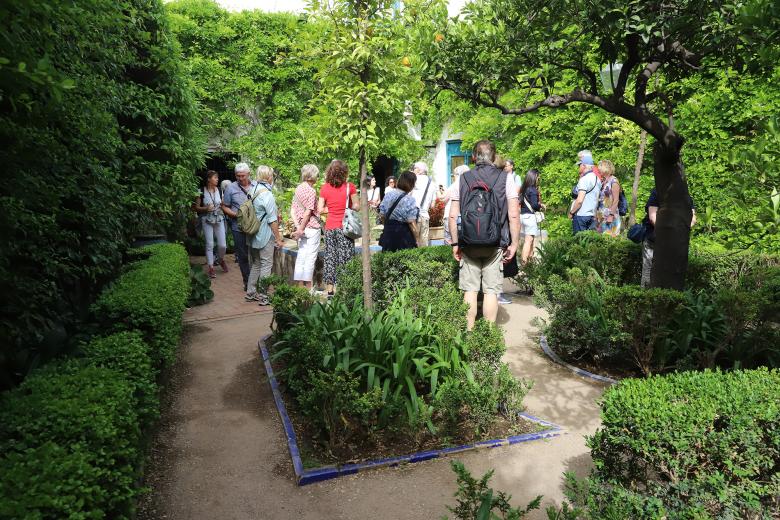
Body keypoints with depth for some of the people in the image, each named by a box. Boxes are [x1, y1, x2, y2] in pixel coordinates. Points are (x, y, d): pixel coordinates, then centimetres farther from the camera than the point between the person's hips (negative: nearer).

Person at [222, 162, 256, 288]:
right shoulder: (231, 188, -1)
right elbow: (225, 207, 3)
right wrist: (236, 214, -14)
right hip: (239, 228, -1)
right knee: (243, 256, 8)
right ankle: (247, 281, 20)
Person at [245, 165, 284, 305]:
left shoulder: (253, 190, 7)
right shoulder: (267, 194, -18)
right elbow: (272, 220, -17)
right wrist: (278, 238, -12)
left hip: (253, 235, 8)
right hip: (265, 236, -8)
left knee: (255, 264, 17)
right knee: (266, 265, 0)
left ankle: (250, 292, 23)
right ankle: (263, 297, 5)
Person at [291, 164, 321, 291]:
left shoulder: (298, 189, 8)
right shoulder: (311, 191, -14)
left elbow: (293, 211, 6)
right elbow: (308, 213, -16)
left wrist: (298, 227, 1)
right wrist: (301, 229, -10)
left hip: (301, 227, 7)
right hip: (312, 228, -7)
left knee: (301, 256, 11)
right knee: (310, 257, 1)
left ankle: (300, 285, 16)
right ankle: (308, 286, 7)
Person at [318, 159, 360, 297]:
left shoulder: (324, 188, 0)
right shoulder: (349, 187, -7)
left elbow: (320, 209, 0)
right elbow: (357, 207, -4)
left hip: (330, 228, 3)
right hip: (345, 228, -3)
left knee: (330, 258, 10)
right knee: (345, 259, 3)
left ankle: (330, 290, 14)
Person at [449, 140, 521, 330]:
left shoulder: (463, 179, 2)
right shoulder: (505, 179, -2)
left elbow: (453, 216, 0)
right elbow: (514, 215, -7)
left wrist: (455, 243, 7)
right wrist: (513, 244, 0)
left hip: (468, 244, 1)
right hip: (495, 244, -1)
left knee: (470, 289, 9)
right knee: (491, 290, 6)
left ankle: (469, 332, 15)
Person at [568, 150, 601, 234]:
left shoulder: (584, 179, -14)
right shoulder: (596, 178, 12)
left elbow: (579, 200, -21)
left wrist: (571, 212, -9)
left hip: (581, 215, -8)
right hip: (592, 215, 8)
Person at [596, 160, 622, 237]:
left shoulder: (613, 181, -9)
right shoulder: (603, 182, 12)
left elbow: (616, 200, -12)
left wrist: (611, 215, -18)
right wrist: (597, 214, 13)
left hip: (609, 216, -7)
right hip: (601, 216, 7)